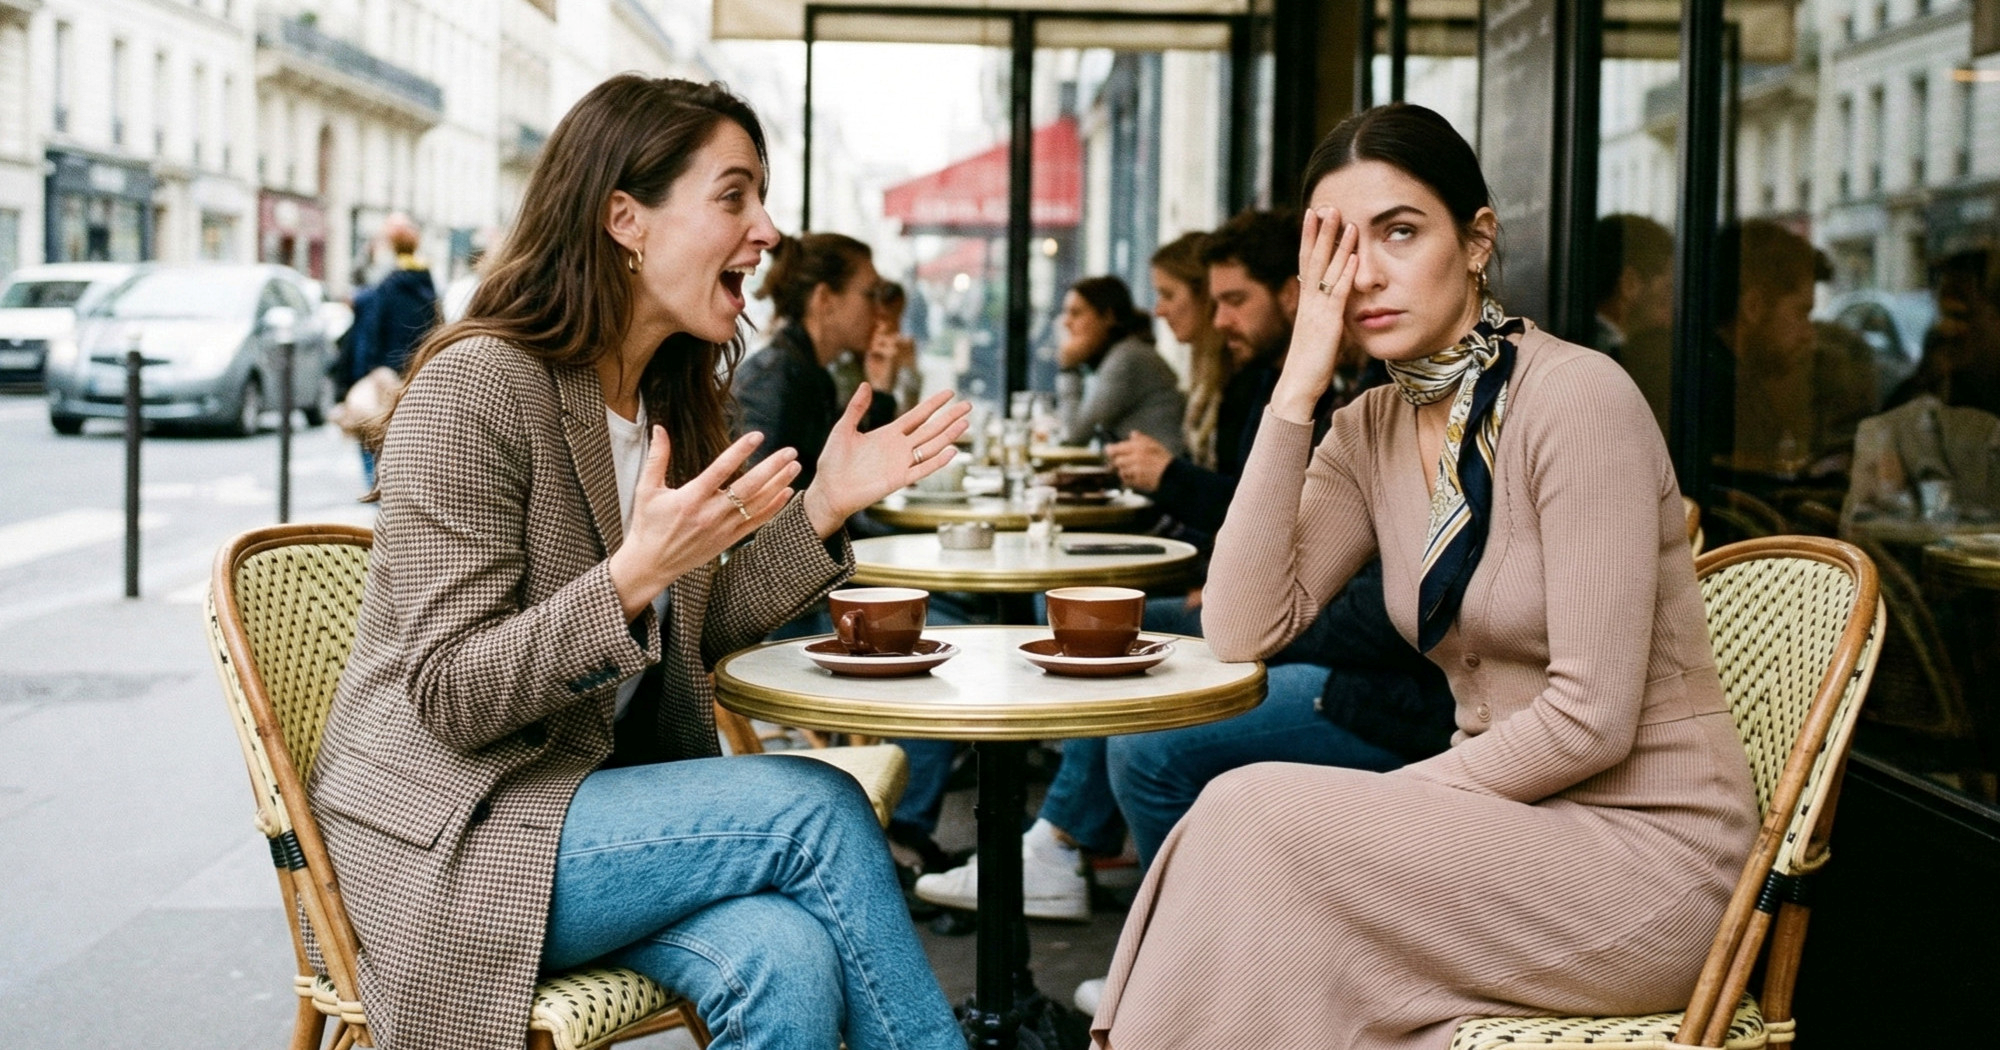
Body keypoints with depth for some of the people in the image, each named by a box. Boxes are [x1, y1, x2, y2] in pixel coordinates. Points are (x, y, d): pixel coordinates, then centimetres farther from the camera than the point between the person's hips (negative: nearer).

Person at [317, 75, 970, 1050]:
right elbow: (449, 697, -17)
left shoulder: (677, 401, 10)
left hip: (602, 800, 6)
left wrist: (822, 507, 3)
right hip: (447, 841, -6)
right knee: (817, 806, -23)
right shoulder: (475, 388, -15)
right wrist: (631, 576, -31)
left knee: (791, 961, -26)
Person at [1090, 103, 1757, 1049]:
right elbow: (1241, 632, -8)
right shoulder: (1372, 431, 5)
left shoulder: (1576, 397, -16)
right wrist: (1298, 385, -10)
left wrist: (1387, 799, -12)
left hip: (1648, 848, -6)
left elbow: (1592, 718, -19)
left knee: (1253, 820, -21)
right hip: (1516, 824, 6)